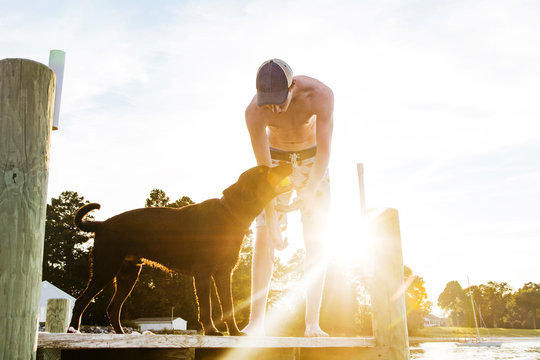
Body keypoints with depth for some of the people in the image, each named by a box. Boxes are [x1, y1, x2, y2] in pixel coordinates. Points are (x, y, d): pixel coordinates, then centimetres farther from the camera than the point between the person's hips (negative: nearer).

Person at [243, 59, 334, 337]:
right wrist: (272, 224, -29)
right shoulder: (254, 113, -28)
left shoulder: (320, 95, -32)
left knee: (315, 238, -11)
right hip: (276, 161, 1)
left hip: (311, 161, 0)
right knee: (263, 237, -13)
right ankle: (256, 322, -12)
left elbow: (324, 152, -33)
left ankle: (312, 324, -11)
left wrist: (308, 193, -46)